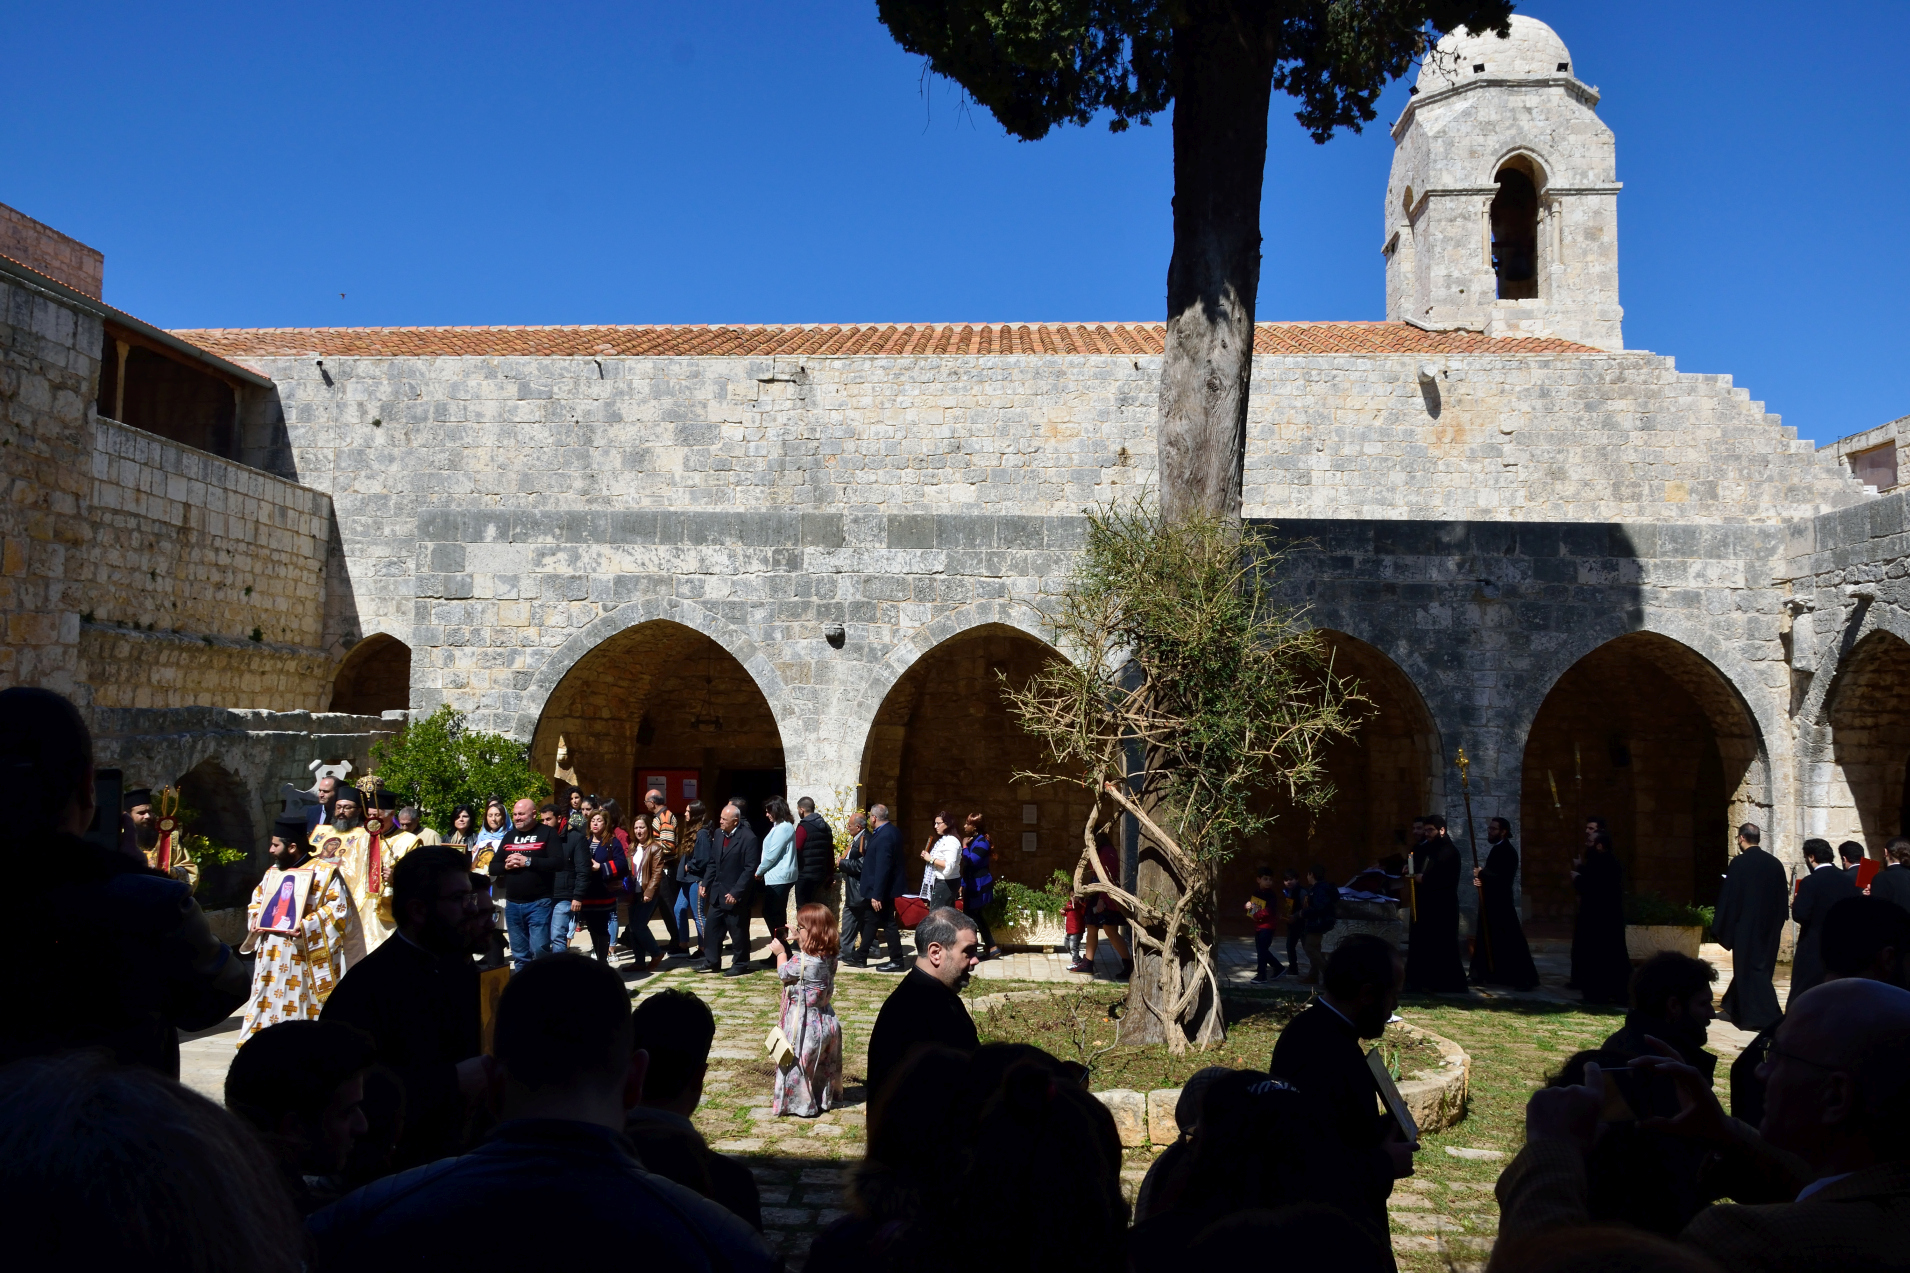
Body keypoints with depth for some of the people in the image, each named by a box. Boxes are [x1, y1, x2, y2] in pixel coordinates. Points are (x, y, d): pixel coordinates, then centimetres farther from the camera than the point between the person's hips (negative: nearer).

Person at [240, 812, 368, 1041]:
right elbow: (257, 901, 26)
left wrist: (306, 927, -21)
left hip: (306, 963, -6)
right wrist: (256, 920, 4)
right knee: (268, 1009, 6)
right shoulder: (273, 872, 15)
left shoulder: (324, 872, -6)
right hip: (271, 960, 6)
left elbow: (339, 908, -12)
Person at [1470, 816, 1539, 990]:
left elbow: (1503, 877, -25)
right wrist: (1481, 879, -3)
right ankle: (1491, 975, 20)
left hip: (1501, 902, -10)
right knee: (1490, 941, 13)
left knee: (1511, 942, -8)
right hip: (1493, 901, 10)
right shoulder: (1496, 849, 14)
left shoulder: (1508, 852, -16)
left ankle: (1526, 979, -4)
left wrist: (1481, 873, -17)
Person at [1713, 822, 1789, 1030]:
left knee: (1748, 968, 2)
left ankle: (1758, 1017, -2)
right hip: (1770, 928, 6)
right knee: (1763, 968, 18)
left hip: (1746, 927, -6)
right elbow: (1783, 898, 7)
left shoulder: (1739, 863, -14)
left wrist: (1721, 927, -4)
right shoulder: (1775, 864, 1)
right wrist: (1776, 924, 18)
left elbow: (1728, 897, -12)